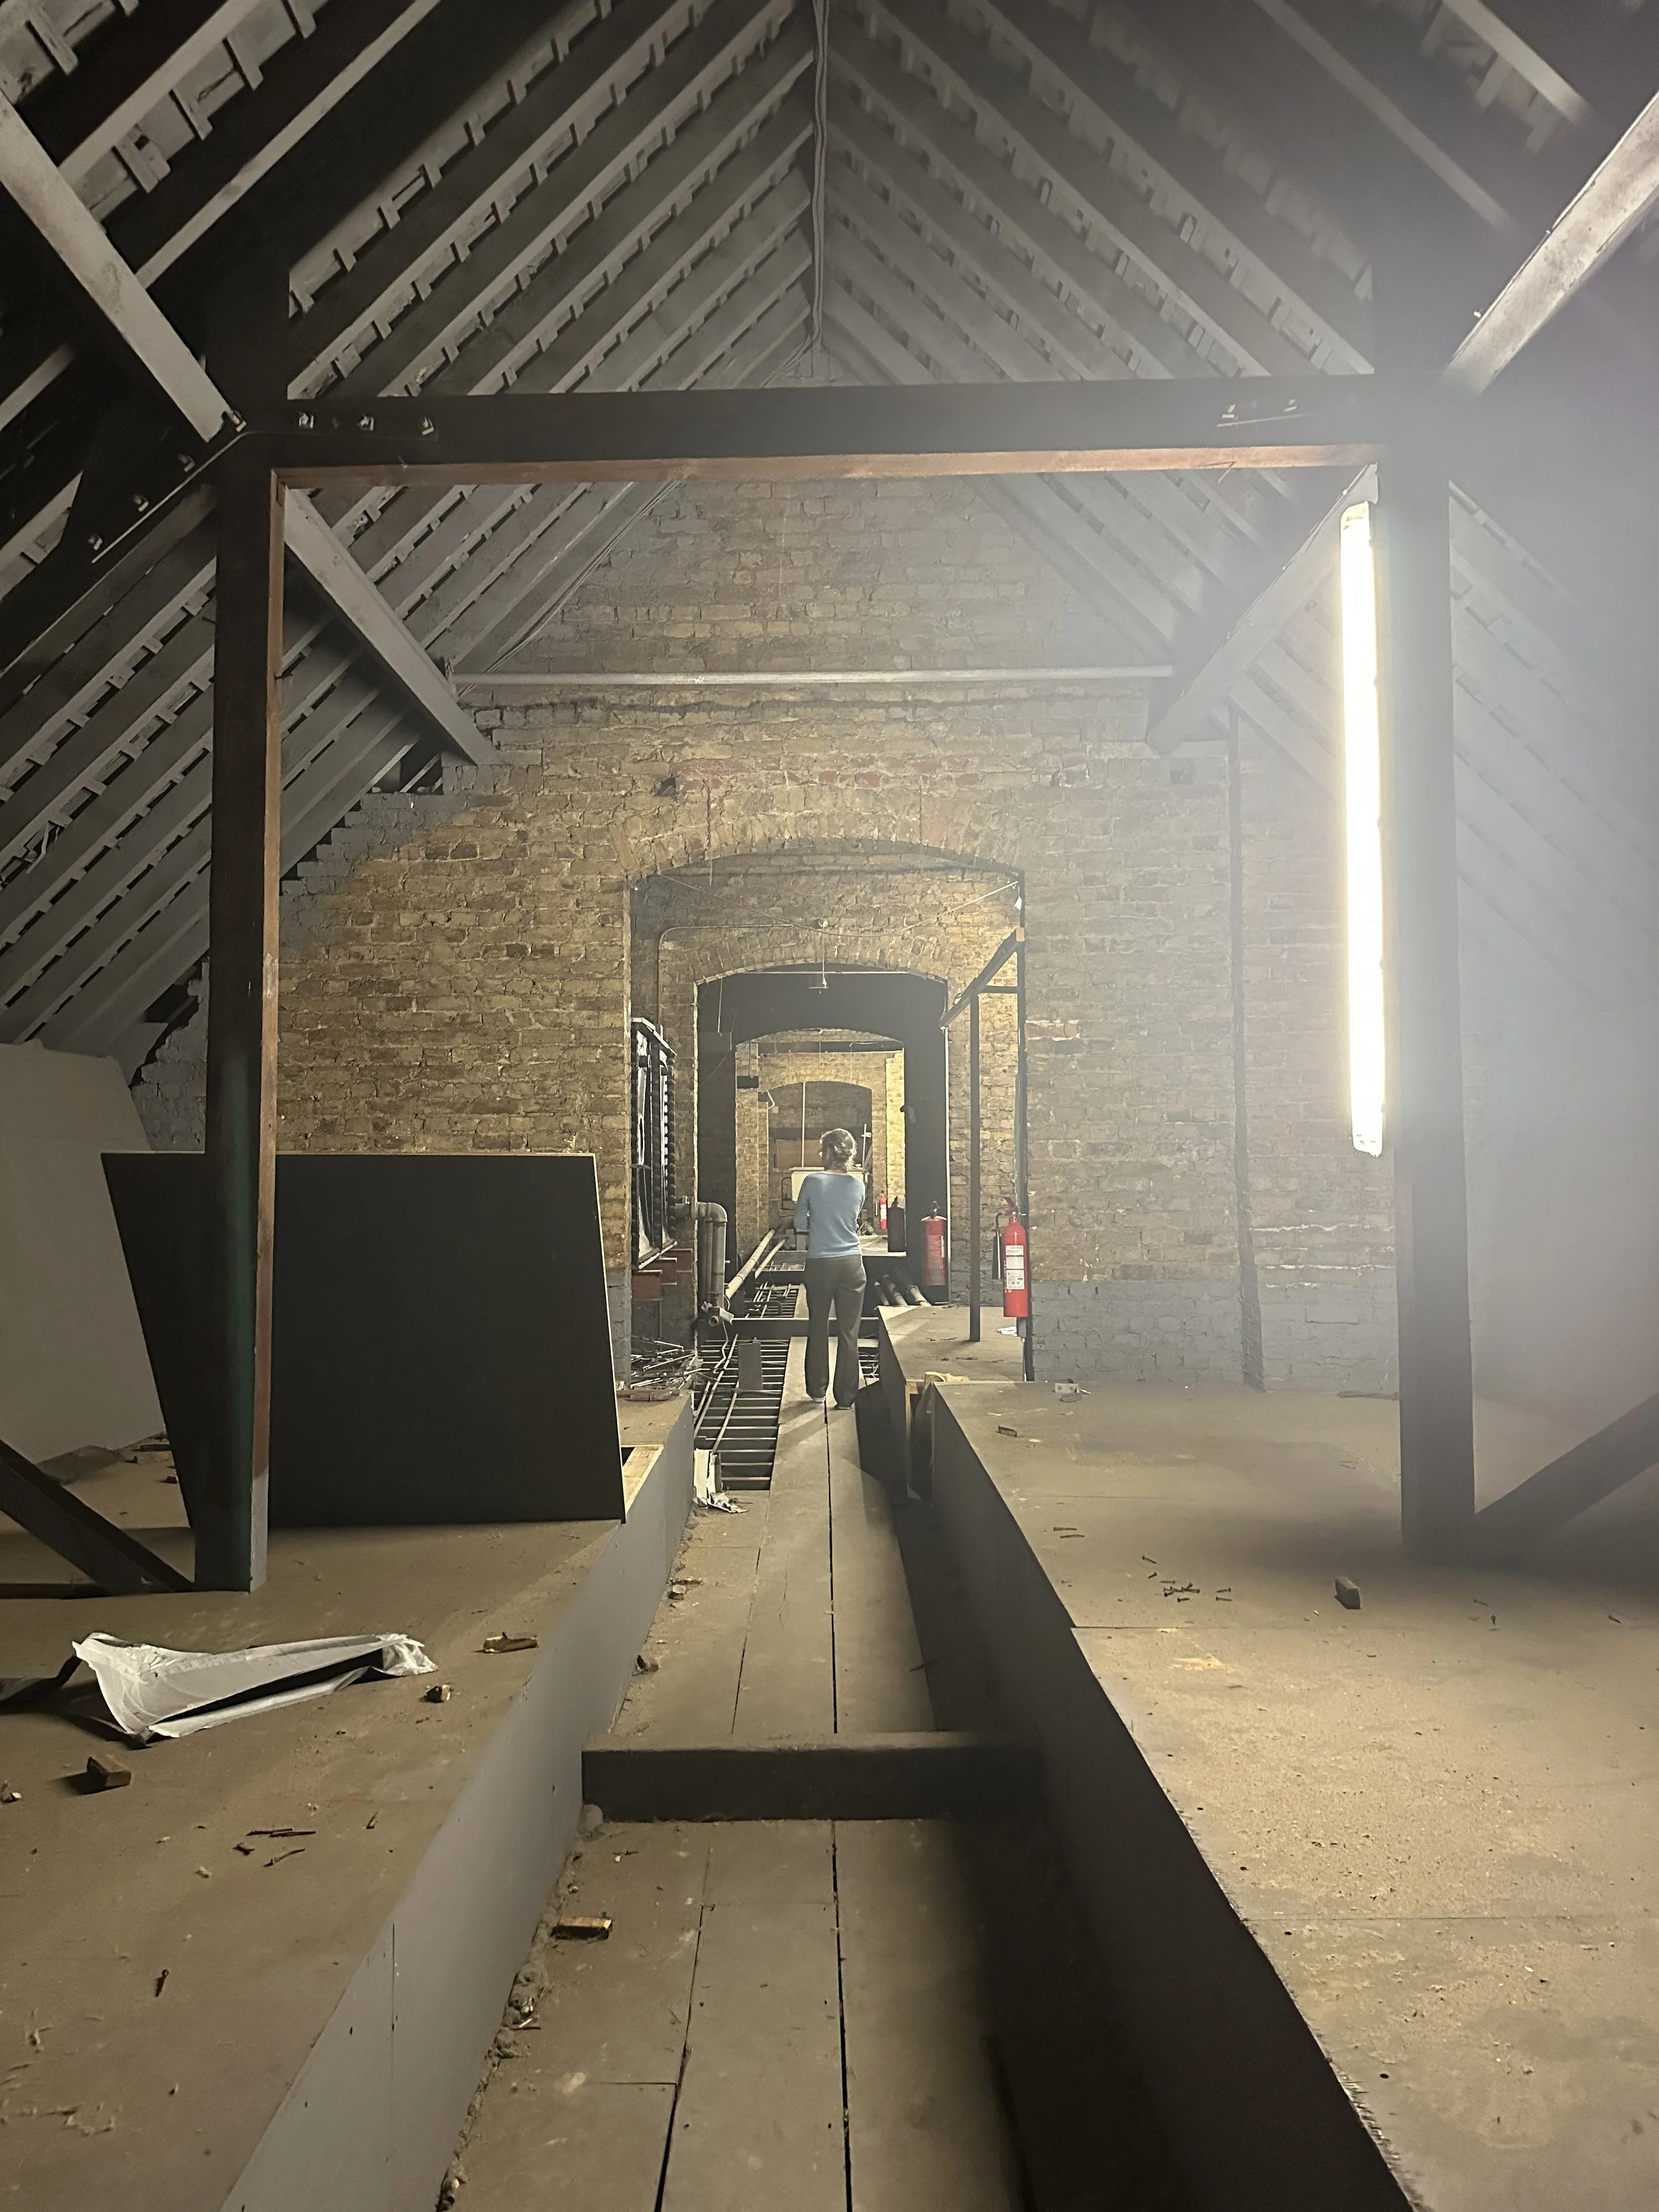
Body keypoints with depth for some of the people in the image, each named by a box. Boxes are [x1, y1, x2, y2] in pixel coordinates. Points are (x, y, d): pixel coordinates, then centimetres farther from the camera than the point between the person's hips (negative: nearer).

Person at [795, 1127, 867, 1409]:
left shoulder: (813, 1181, -8)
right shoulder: (858, 1184, 0)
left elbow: (800, 1223, 0)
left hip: (820, 1263, -1)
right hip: (851, 1262, 2)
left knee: (818, 1327, 15)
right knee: (849, 1331, 5)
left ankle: (817, 1387, 24)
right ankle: (846, 1395, 8)